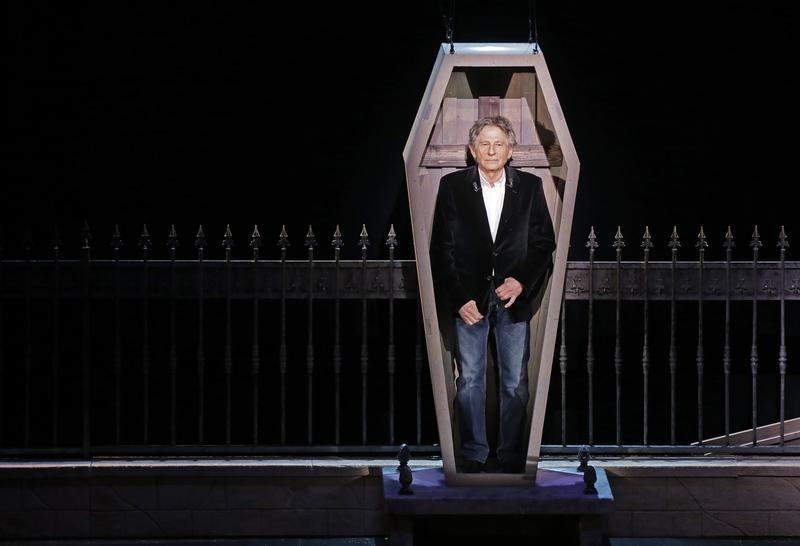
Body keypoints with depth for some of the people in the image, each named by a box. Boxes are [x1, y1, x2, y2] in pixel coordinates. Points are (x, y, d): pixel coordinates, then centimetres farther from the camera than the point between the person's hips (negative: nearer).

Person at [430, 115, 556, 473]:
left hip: (514, 296, 1)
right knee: (469, 380, 3)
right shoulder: (453, 186, 1)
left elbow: (544, 243, 5)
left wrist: (523, 281, -10)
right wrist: (458, 298, -9)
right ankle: (473, 455, 11)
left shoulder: (530, 187, 4)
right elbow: (441, 249, -1)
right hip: (469, 298, -1)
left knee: (515, 383, 4)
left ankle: (512, 457, 11)